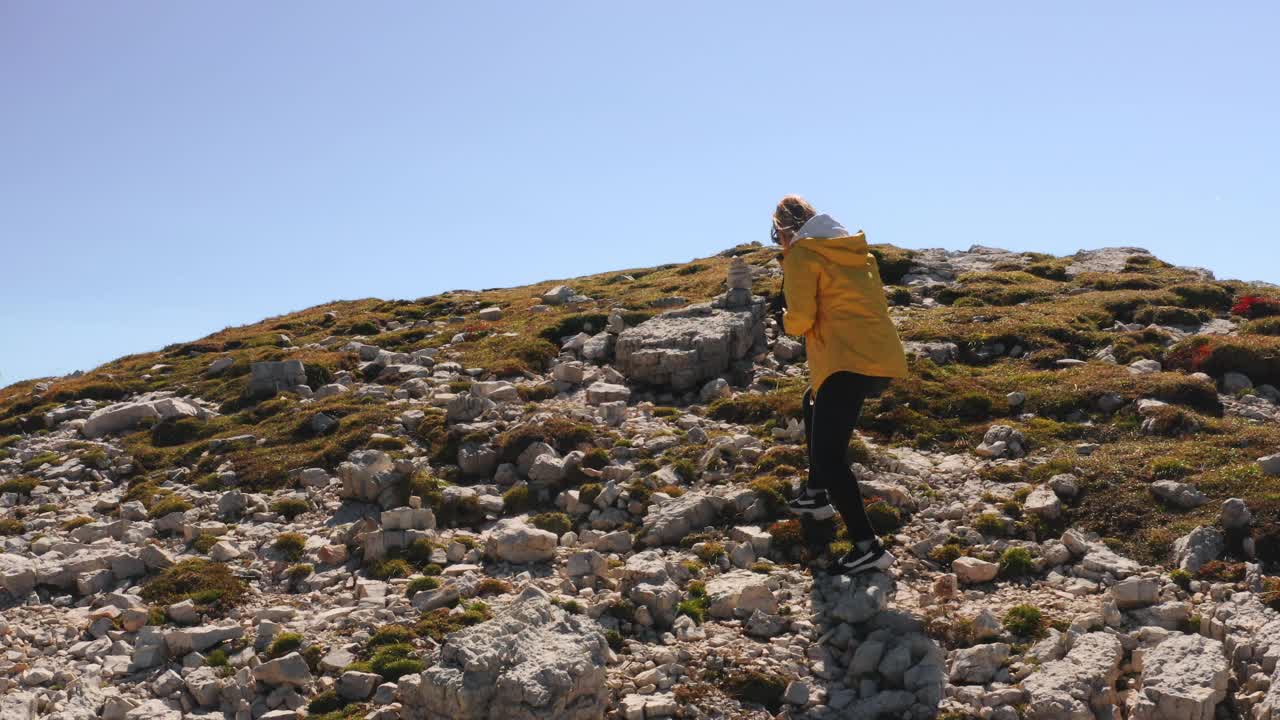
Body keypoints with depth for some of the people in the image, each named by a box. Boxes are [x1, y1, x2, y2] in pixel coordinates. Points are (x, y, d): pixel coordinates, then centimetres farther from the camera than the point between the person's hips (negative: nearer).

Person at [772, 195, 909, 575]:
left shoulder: (801, 255, -1)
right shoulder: (855, 250, 23)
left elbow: (800, 319, -11)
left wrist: (789, 321, 12)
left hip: (847, 364, -9)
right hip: (884, 357, 9)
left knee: (828, 456, -12)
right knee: (814, 403, 33)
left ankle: (867, 547, -19)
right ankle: (816, 496, 38)